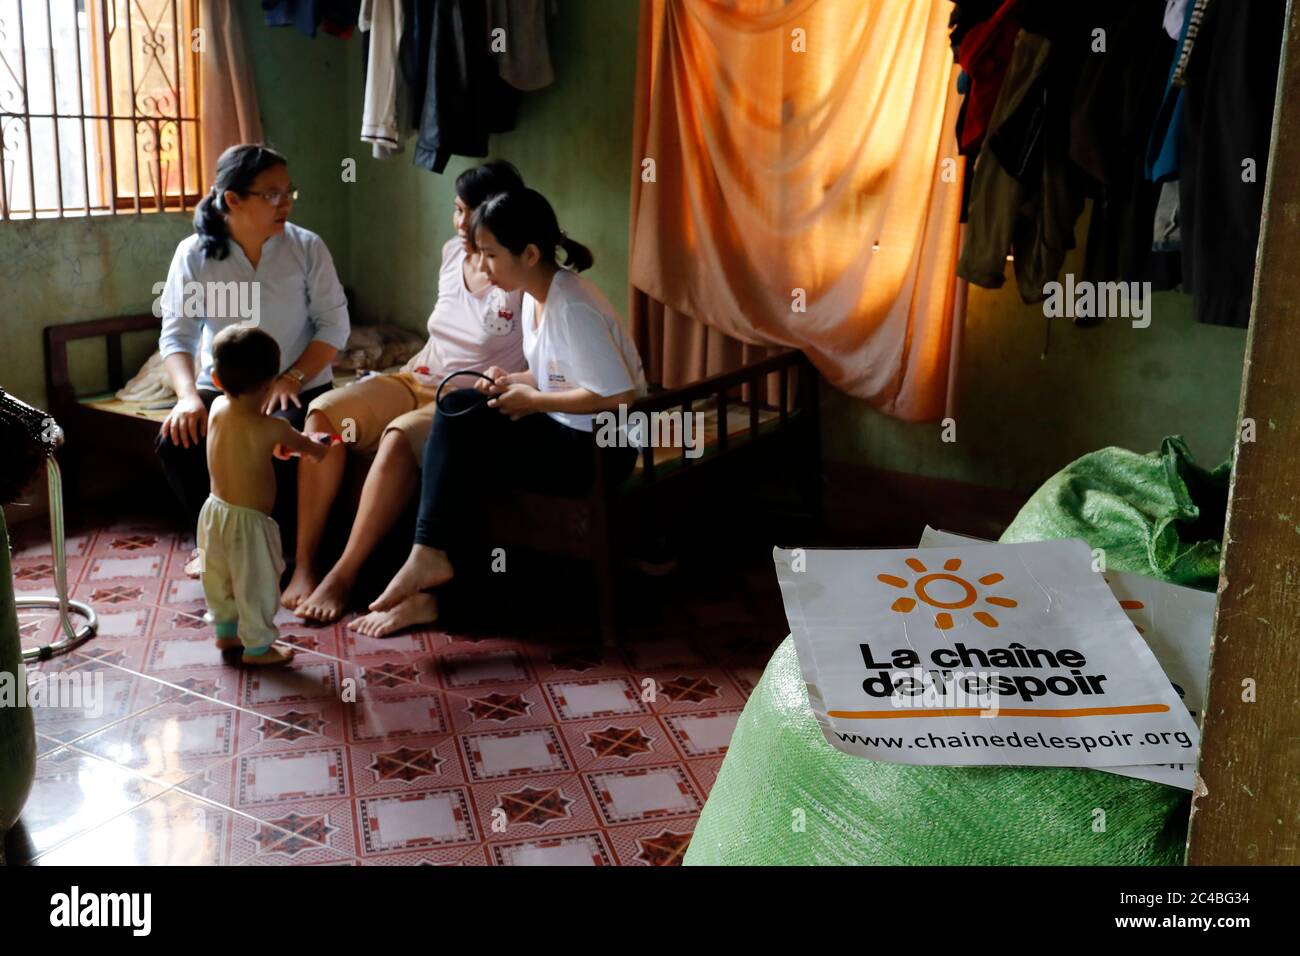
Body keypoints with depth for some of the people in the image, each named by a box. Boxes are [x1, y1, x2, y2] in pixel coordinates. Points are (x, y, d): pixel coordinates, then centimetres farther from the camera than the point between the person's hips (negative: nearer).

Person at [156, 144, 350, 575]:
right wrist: (188, 395, -23)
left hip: (298, 387, -2)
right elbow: (177, 334, -5)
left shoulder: (307, 247, -4)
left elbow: (334, 324, -5)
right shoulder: (194, 254, -2)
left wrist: (291, 378, -18)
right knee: (175, 440, -25)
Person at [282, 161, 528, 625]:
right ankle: (303, 565, -20)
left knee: (399, 438, -37)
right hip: (417, 381, 7)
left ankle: (343, 577, -26)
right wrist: (409, 368, 13)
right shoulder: (452, 254, 10)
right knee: (324, 412, -18)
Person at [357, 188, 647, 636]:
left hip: (598, 448, -9)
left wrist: (532, 401, -17)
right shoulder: (534, 296, 8)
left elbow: (619, 397, -26)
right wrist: (511, 381, -1)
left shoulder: (573, 308, -21)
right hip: (559, 431, 9)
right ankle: (432, 565, -9)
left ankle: (430, 558, -2)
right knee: (457, 407, -8)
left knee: (461, 448, -18)